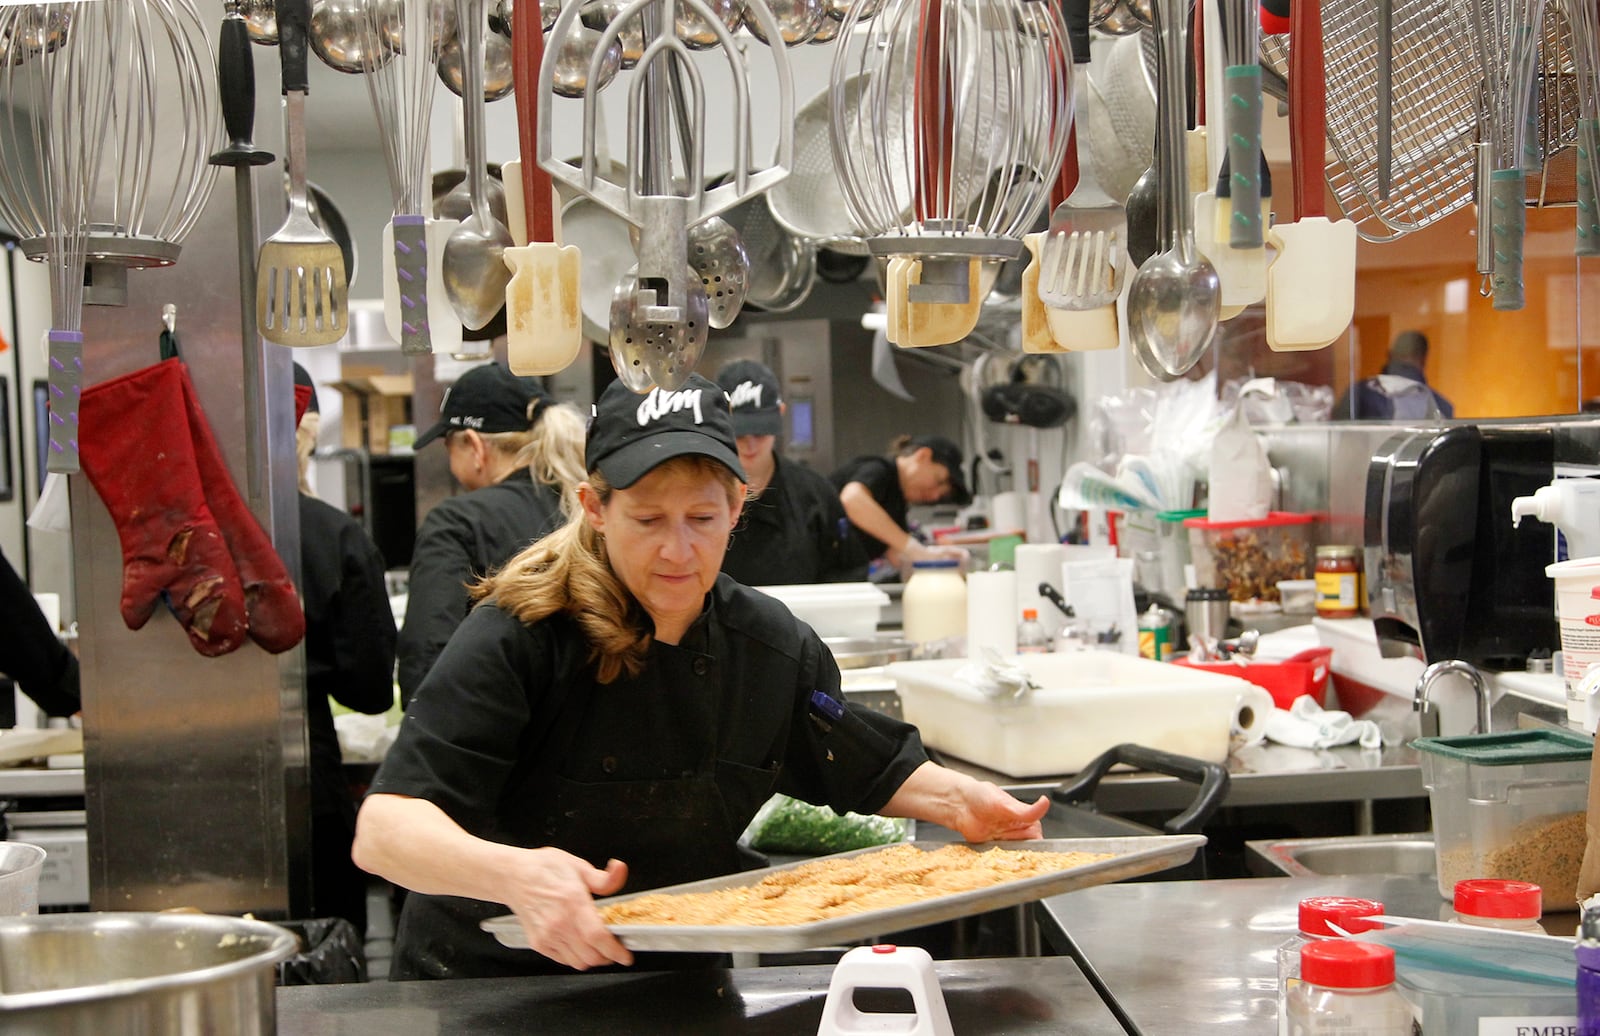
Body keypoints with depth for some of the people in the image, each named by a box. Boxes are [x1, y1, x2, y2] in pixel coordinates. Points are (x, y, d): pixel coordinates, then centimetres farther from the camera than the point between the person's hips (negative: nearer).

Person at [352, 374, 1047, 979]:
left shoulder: (774, 646, -2)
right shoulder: (518, 636, -19)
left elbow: (872, 770, 16)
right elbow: (384, 829, -28)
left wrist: (953, 800, -4)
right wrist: (516, 875, -46)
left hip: (671, 990, 3)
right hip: (488, 986, -2)